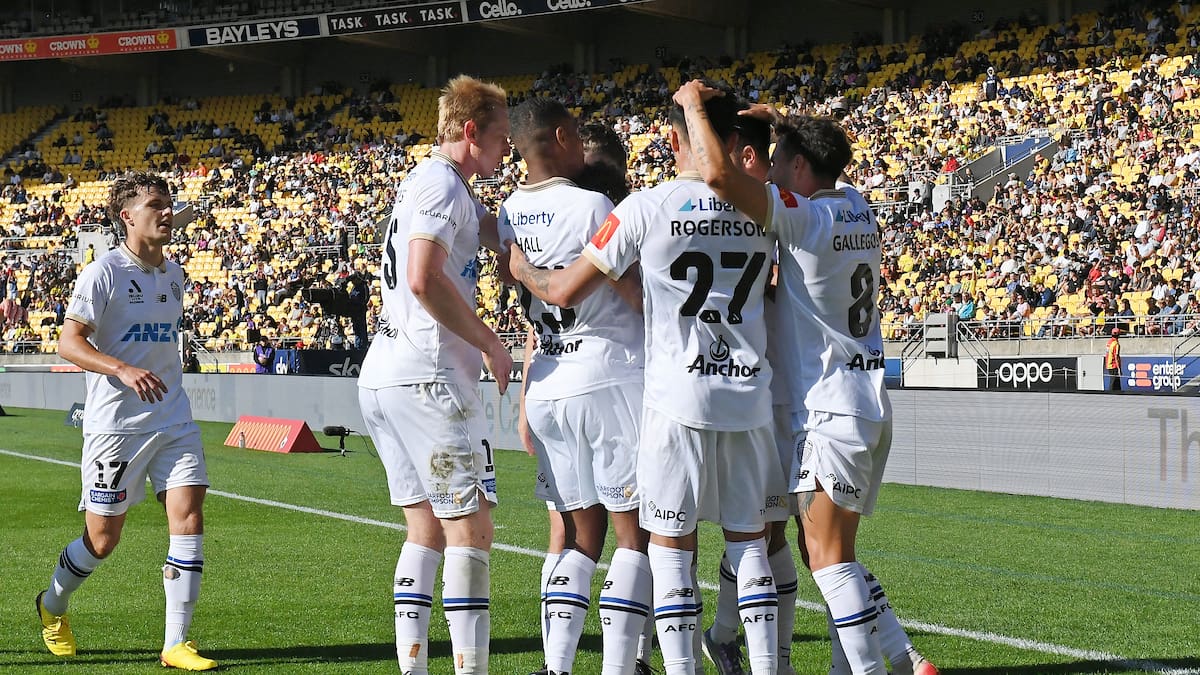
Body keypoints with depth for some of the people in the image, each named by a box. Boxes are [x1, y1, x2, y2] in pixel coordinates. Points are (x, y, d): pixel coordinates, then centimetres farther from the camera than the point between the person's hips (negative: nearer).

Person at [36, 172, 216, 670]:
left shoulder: (173, 275, 11)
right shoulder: (104, 272, -10)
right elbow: (68, 343, -16)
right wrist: (123, 370, -29)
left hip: (173, 419, 5)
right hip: (115, 422, -5)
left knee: (188, 517, -10)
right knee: (103, 539, 3)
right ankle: (53, 603, 33)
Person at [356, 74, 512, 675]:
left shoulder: (431, 185, 21)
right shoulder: (442, 185, -10)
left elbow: (504, 236, 25)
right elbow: (423, 280, -23)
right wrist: (489, 342, -14)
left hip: (381, 377, 10)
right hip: (427, 377, -10)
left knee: (427, 530, 13)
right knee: (470, 533, -6)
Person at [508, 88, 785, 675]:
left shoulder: (646, 208, -8)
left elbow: (565, 292, -3)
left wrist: (522, 270, 17)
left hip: (677, 398, -3)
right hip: (750, 394, 3)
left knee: (671, 543, 4)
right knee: (748, 538, 11)